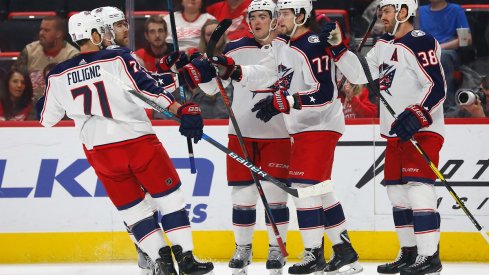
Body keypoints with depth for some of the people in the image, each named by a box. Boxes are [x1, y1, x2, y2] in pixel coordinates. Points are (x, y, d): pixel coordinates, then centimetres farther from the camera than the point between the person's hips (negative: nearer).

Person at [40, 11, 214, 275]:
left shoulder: (59, 76, 5)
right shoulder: (118, 59, -4)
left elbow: (47, 119, 16)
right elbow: (148, 87, -15)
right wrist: (181, 110, -20)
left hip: (100, 150, 3)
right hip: (139, 141, -3)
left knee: (132, 208, 14)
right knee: (170, 197, 9)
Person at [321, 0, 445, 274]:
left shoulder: (420, 43, -14)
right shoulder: (384, 45, 14)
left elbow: (437, 87, -20)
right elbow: (360, 74, 15)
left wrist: (415, 116, -29)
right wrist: (338, 47, 7)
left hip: (423, 130, -10)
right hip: (395, 132, 10)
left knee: (418, 189, -14)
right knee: (397, 192, 11)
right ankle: (409, 253, 18)